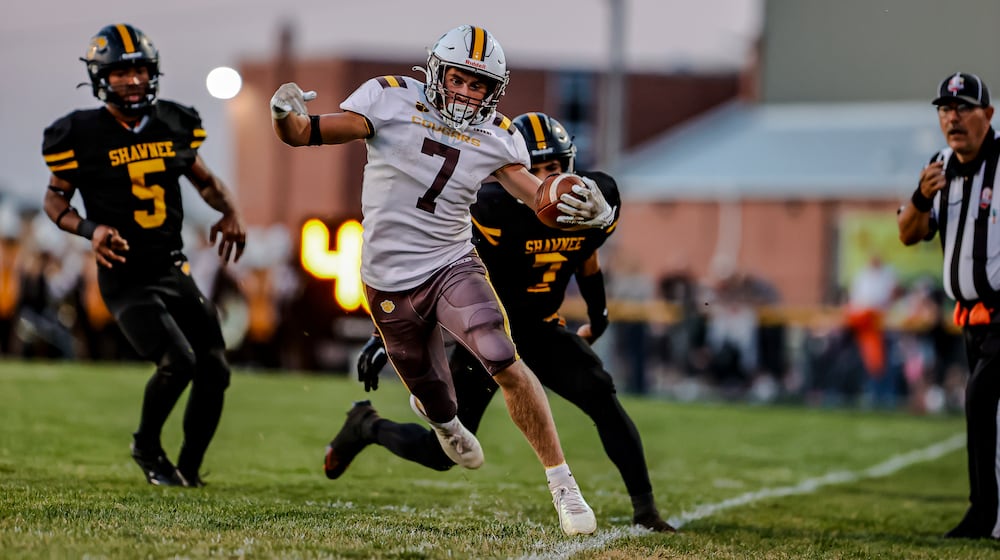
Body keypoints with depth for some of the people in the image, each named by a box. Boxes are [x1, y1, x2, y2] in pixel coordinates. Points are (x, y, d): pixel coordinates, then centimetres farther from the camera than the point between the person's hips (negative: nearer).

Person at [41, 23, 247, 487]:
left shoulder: (172, 124, 4)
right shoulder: (83, 135, -10)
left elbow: (203, 179, 18)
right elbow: (55, 199, 1)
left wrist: (229, 210, -1)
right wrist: (90, 229, -18)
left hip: (174, 270, 5)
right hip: (125, 278, -5)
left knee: (214, 370, 0)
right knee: (177, 362, -22)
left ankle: (189, 468, 22)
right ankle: (147, 448, 6)